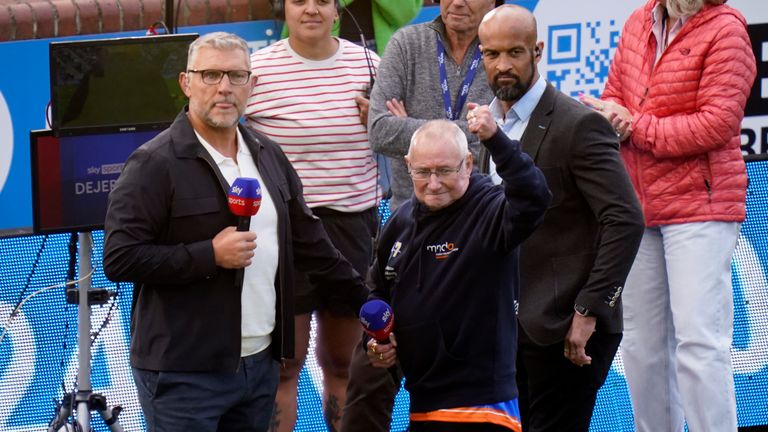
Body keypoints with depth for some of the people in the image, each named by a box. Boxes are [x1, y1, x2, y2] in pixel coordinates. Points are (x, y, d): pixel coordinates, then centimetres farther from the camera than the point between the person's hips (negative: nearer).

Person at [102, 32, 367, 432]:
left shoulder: (267, 156, 13)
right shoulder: (155, 163, -10)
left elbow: (308, 240, 22)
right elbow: (119, 259, -15)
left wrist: (366, 299, 20)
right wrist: (210, 255, -20)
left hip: (260, 364, 7)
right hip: (184, 374, -7)